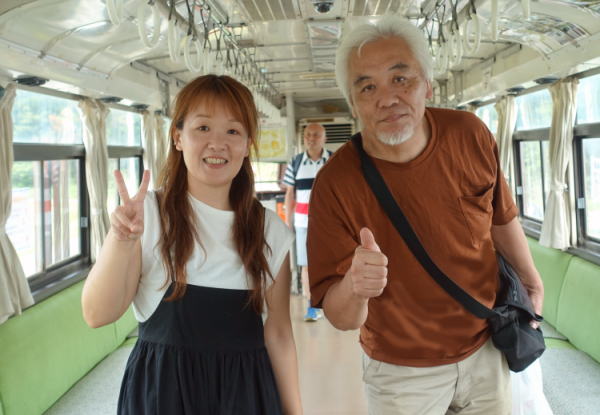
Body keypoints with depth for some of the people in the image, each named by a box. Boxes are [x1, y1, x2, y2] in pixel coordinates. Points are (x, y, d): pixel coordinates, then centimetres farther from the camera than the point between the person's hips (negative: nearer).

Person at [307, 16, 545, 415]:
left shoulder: (470, 135, -14)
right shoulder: (335, 185, -25)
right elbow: (341, 318, -22)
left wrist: (531, 279, 19)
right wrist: (353, 288, -44)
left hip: (486, 350, 3)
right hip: (402, 373, -3)